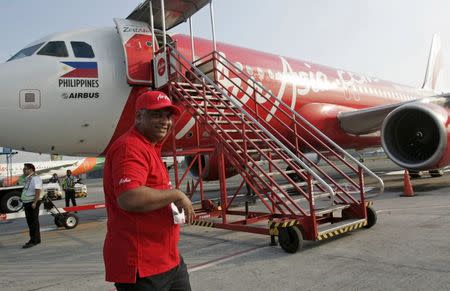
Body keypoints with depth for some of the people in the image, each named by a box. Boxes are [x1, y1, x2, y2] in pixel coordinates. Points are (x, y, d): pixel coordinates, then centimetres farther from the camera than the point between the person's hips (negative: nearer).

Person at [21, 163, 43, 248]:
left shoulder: (35, 178, -15)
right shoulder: (27, 179, 16)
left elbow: (38, 191, -22)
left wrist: (34, 202, -26)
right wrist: (24, 202, 19)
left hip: (32, 203, -10)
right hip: (27, 203, 10)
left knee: (34, 222, -5)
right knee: (30, 222, 15)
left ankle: (34, 241, 0)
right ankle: (35, 239, 24)